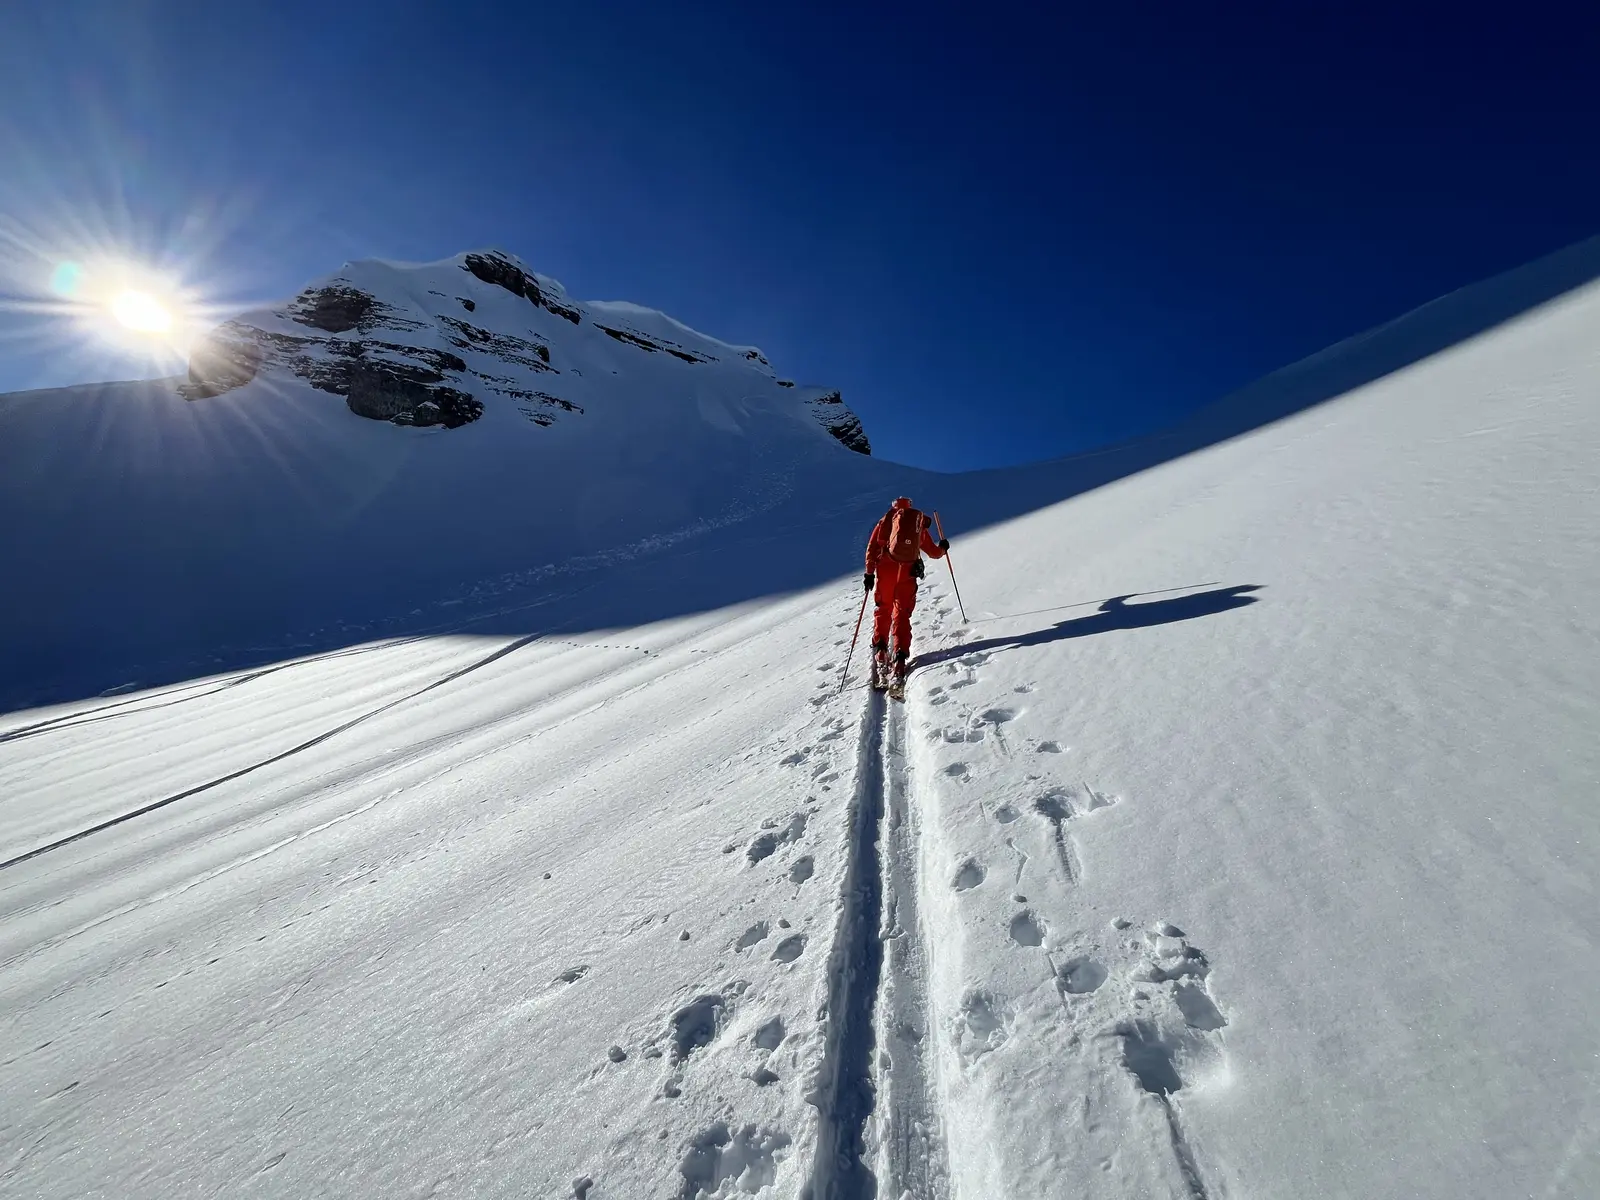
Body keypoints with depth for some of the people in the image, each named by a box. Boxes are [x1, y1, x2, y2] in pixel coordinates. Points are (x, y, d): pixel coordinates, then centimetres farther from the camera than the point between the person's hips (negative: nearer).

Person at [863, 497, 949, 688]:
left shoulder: (885, 520, 15)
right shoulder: (919, 524, 19)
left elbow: (872, 548, 3)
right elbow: (934, 552, 27)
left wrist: (869, 573, 4)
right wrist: (943, 547, 48)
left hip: (885, 570, -1)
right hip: (908, 572, 1)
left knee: (883, 611, 13)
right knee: (901, 615, 2)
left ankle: (880, 653, 9)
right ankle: (899, 660, -8)